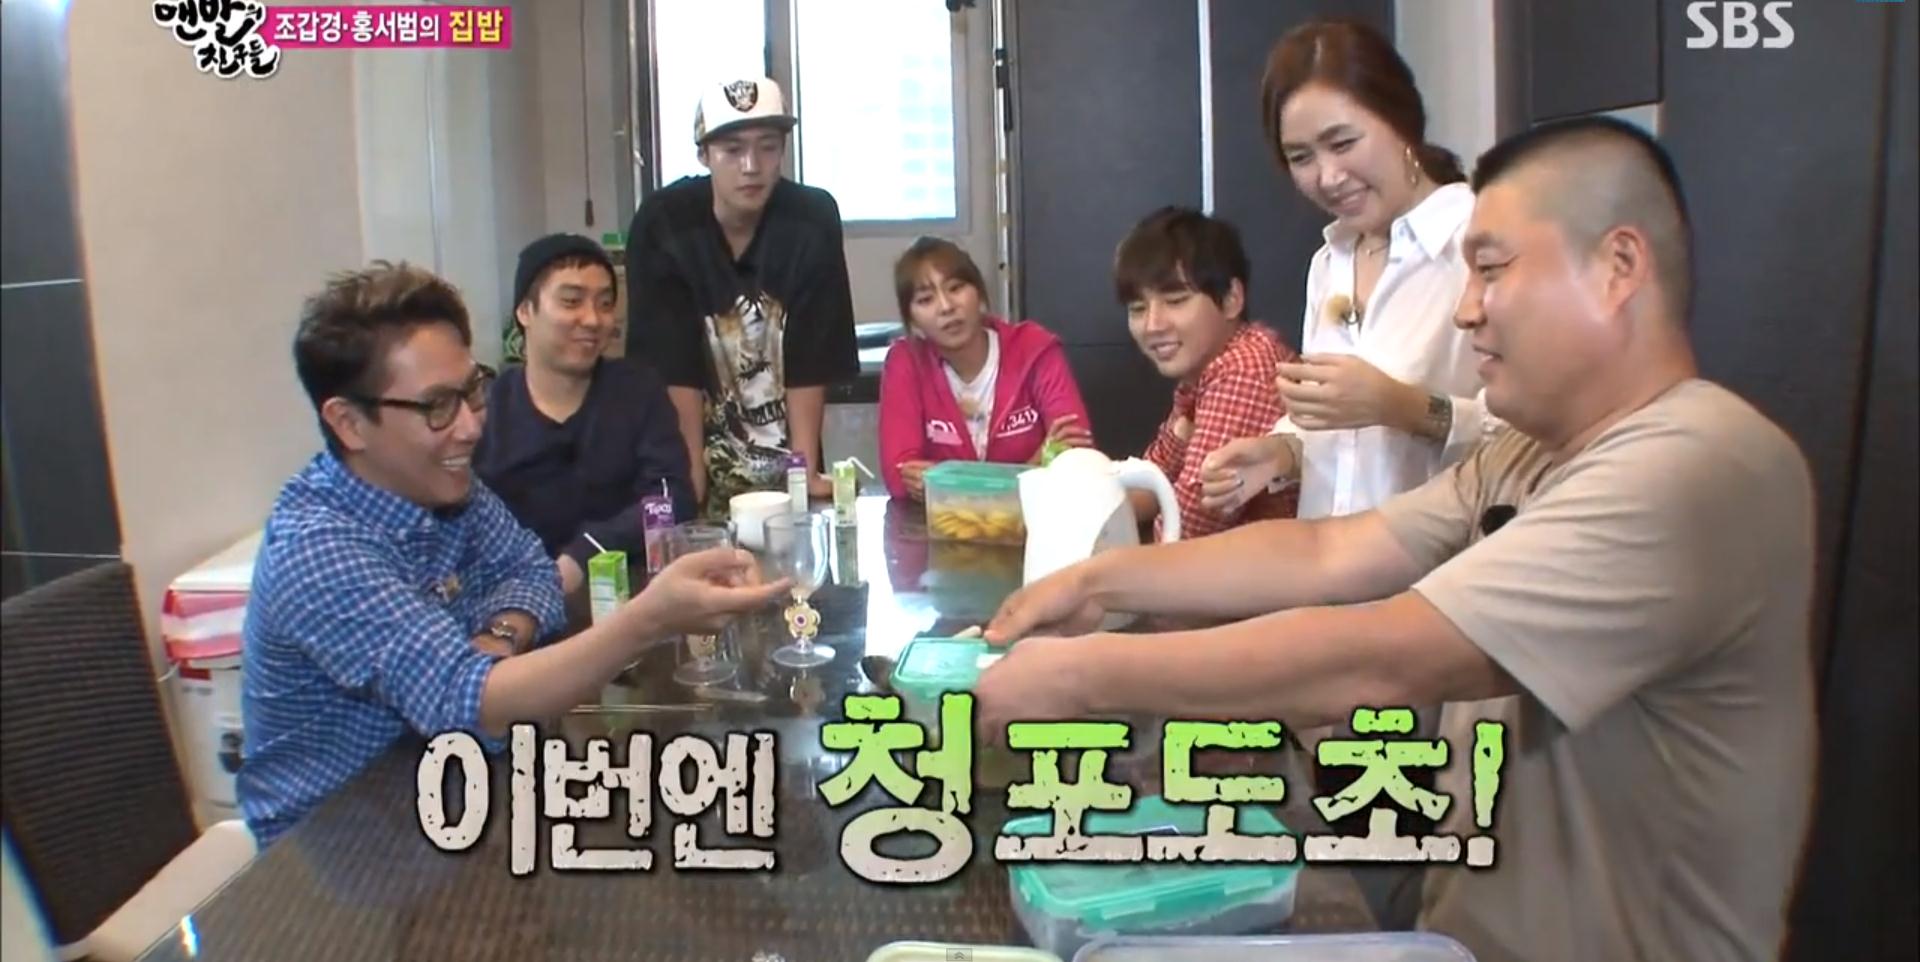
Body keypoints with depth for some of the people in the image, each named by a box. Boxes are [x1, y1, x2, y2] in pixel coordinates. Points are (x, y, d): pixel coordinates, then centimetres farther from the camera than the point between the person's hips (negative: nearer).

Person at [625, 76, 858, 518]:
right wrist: (692, 476, -17)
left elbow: (810, 362, -11)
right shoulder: (662, 223, -13)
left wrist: (806, 470, -15)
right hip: (707, 453, -1)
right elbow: (675, 368, -14)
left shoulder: (813, 219, -11)